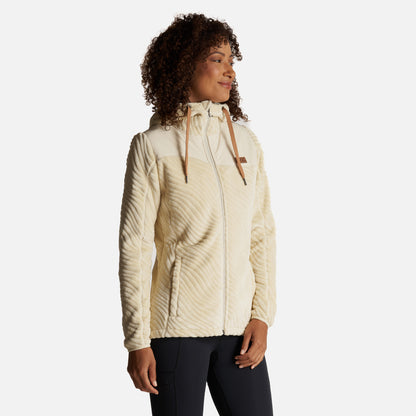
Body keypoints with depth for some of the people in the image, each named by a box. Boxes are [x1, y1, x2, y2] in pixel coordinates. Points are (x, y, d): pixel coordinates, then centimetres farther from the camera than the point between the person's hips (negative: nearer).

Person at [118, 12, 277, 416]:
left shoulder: (245, 141, 8)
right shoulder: (153, 146, -5)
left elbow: (262, 234, 10)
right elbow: (133, 246, -5)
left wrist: (262, 316, 0)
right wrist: (137, 340, -8)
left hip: (238, 326, 4)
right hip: (177, 324, -4)